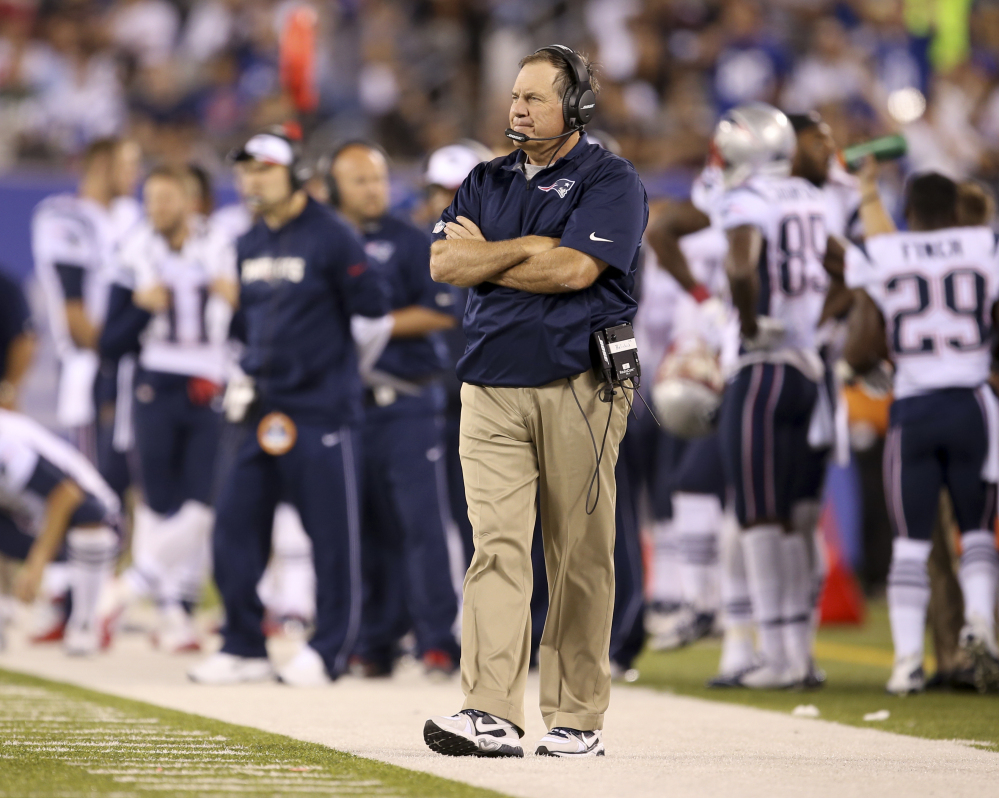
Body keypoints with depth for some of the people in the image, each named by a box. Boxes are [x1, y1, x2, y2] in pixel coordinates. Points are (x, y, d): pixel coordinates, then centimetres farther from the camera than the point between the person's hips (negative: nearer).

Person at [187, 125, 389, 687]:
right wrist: (245, 375, 17)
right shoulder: (249, 246, 14)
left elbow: (375, 312, -9)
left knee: (334, 536, -3)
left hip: (322, 413, -7)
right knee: (235, 526, 4)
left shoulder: (332, 238, -8)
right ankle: (244, 647, 12)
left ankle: (330, 650, 5)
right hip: (259, 410, 7)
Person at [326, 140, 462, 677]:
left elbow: (442, 312, -5)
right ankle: (376, 643, 12)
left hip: (407, 402, -4)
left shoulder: (410, 243, 2)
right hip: (346, 404, 4)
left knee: (423, 521, -9)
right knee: (370, 527, 7)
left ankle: (438, 639, -9)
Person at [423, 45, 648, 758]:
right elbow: (443, 263, 3)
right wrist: (529, 248, -7)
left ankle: (579, 719, 7)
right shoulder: (486, 182, 17)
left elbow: (574, 269, -14)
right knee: (497, 544, -8)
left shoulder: (611, 181, 1)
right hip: (492, 390, 4)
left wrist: (486, 254, -2)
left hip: (580, 389, -4)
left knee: (580, 557, 0)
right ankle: (492, 714, -15)